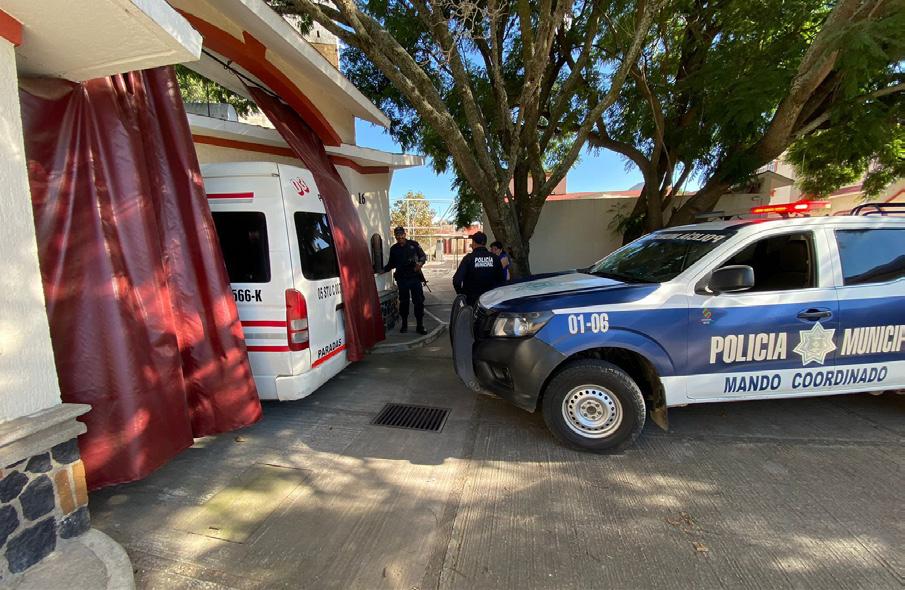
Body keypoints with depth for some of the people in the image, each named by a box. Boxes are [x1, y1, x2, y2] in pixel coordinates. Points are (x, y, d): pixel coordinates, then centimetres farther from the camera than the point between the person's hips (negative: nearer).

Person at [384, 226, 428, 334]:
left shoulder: (413, 244, 1)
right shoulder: (393, 249, 9)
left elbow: (423, 256, 5)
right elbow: (391, 264, 18)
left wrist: (420, 263, -15)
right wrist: (383, 270, 4)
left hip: (415, 277, -2)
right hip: (401, 279, 2)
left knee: (419, 301, -2)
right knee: (403, 302, 7)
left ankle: (420, 326, 6)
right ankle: (404, 324, 19)